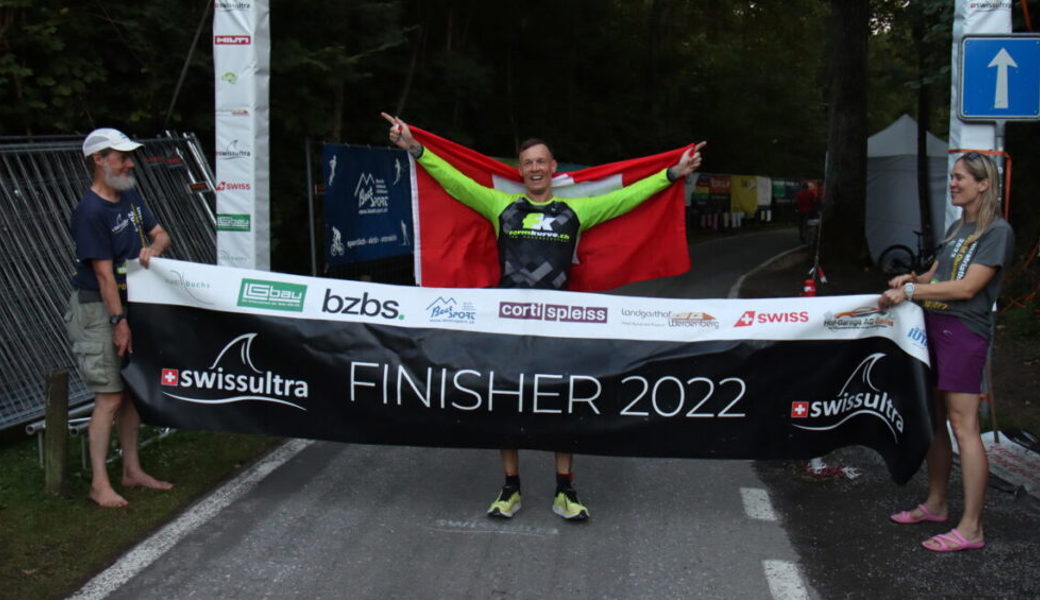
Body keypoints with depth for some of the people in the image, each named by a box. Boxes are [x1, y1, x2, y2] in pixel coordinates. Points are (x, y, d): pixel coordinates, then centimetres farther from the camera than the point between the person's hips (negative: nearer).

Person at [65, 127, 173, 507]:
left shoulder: (129, 196, 7)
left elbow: (160, 234, 14)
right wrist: (118, 322, -19)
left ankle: (132, 471, 22)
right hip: (97, 310, -8)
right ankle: (99, 484, 0)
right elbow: (104, 273, -19)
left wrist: (153, 248, -10)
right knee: (110, 397, -8)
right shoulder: (90, 212, -18)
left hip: (130, 304, 8)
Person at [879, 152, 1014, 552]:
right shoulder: (957, 229, 17)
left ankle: (971, 527, -7)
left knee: (963, 425, -10)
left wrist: (910, 291, -18)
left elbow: (968, 287, -16)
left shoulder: (997, 231, -7)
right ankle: (936, 504, 25)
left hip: (964, 331, -8)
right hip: (933, 325, 8)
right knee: (933, 418, 13)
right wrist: (912, 279, -3)